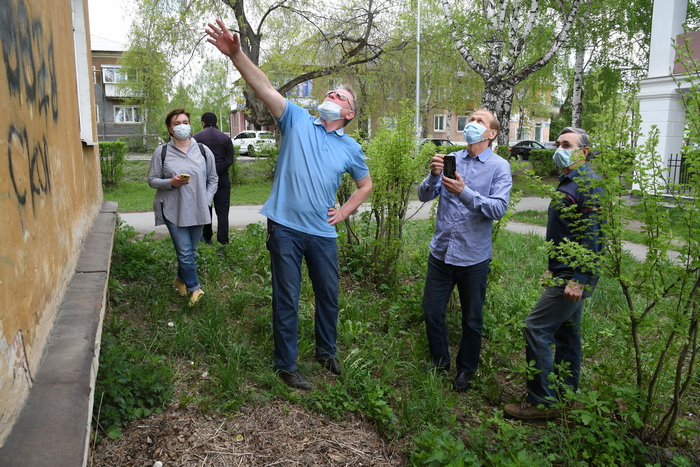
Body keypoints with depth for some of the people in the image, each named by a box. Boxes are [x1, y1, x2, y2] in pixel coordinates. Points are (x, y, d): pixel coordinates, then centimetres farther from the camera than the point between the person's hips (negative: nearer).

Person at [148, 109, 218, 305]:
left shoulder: (203, 150, 3)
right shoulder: (162, 152, -2)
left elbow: (212, 179, 12)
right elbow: (152, 180, 2)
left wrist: (207, 200, 1)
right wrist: (171, 182, -17)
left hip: (198, 210, 3)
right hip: (173, 210, -3)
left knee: (191, 251, 14)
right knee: (184, 251, -8)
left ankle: (181, 279, 38)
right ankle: (194, 287, 8)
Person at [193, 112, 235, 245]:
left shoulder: (196, 137, -1)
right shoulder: (226, 138, 3)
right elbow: (230, 160, -4)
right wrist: (218, 171, -7)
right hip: (222, 178, 0)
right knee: (222, 210, 2)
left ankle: (207, 237, 24)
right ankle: (223, 240, -3)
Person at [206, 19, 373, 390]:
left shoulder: (351, 148, 7)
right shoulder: (297, 121, 0)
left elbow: (365, 184, 22)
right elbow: (263, 86, -13)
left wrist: (344, 213, 9)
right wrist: (235, 53, -27)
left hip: (323, 233, 3)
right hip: (286, 228, -3)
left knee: (329, 295, 16)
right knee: (286, 300, 5)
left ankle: (326, 351, 39)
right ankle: (286, 365, 21)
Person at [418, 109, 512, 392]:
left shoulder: (499, 166, -6)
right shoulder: (451, 159, 4)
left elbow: (499, 208, -19)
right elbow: (424, 196, -3)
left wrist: (464, 193, -32)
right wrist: (434, 176, -23)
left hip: (473, 257, -3)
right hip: (441, 252, 3)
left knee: (472, 320, 13)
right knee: (432, 312, 12)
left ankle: (466, 370, 34)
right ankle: (440, 363, 35)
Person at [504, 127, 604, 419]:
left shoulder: (588, 184, -16)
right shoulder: (568, 183, 16)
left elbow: (593, 236, -23)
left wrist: (579, 280, -25)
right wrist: (552, 268, 21)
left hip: (574, 276, -10)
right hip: (564, 273, 10)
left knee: (537, 328, -10)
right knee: (566, 332, 16)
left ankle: (542, 402, 0)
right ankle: (565, 393, 29)